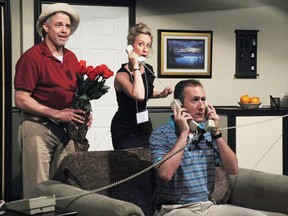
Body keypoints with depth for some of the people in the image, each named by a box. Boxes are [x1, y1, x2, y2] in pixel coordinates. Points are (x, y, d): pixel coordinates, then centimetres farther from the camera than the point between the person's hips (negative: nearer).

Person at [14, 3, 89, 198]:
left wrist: (83, 113, 3)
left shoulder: (71, 58, 12)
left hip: (65, 128, 6)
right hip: (38, 127, -6)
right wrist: (57, 114, -17)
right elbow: (21, 100, -12)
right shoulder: (32, 56, -9)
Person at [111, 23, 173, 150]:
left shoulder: (148, 70, 0)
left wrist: (161, 94, 3)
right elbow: (138, 96, -39)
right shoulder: (122, 75, -20)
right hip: (125, 131, -6)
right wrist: (136, 66, -30)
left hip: (145, 127, 6)